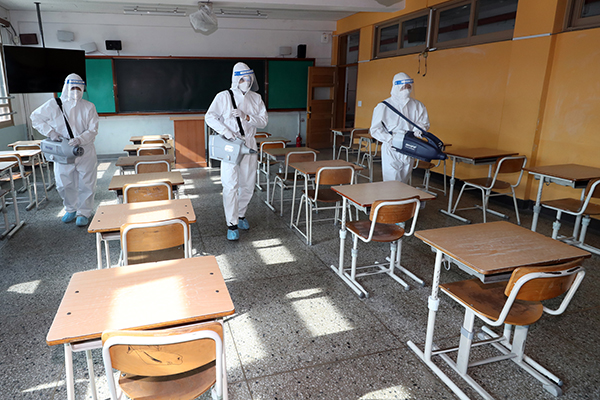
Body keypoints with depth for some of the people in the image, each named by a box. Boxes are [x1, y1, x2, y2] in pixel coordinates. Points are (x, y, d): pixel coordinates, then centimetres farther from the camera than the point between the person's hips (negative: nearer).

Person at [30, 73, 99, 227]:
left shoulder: (88, 107, -4)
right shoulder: (54, 105, -1)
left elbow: (93, 131, -7)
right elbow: (35, 118, 8)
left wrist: (80, 139, -24)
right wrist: (50, 132, -7)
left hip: (85, 152, -2)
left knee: (86, 184, 3)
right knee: (64, 184, 10)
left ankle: (84, 213, 19)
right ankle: (71, 209, 33)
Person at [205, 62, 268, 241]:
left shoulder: (256, 98, 8)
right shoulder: (224, 96, -3)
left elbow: (263, 121, 2)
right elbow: (209, 117, -10)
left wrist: (246, 117, -14)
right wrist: (225, 131, -24)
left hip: (249, 145, 4)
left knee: (248, 184, 11)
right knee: (230, 185, -8)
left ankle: (240, 214, 32)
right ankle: (232, 225, -2)